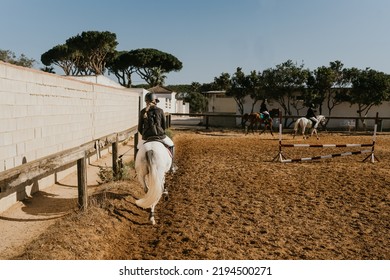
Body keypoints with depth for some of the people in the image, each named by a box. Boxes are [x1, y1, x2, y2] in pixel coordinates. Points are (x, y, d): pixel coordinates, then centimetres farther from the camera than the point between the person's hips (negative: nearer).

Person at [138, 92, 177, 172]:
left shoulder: (143, 112, -1)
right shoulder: (160, 111, -2)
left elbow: (140, 128, 3)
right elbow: (164, 126, 4)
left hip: (146, 137, 1)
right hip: (160, 135, -1)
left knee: (140, 147, 32)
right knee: (171, 145, 28)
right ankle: (171, 165, 27)